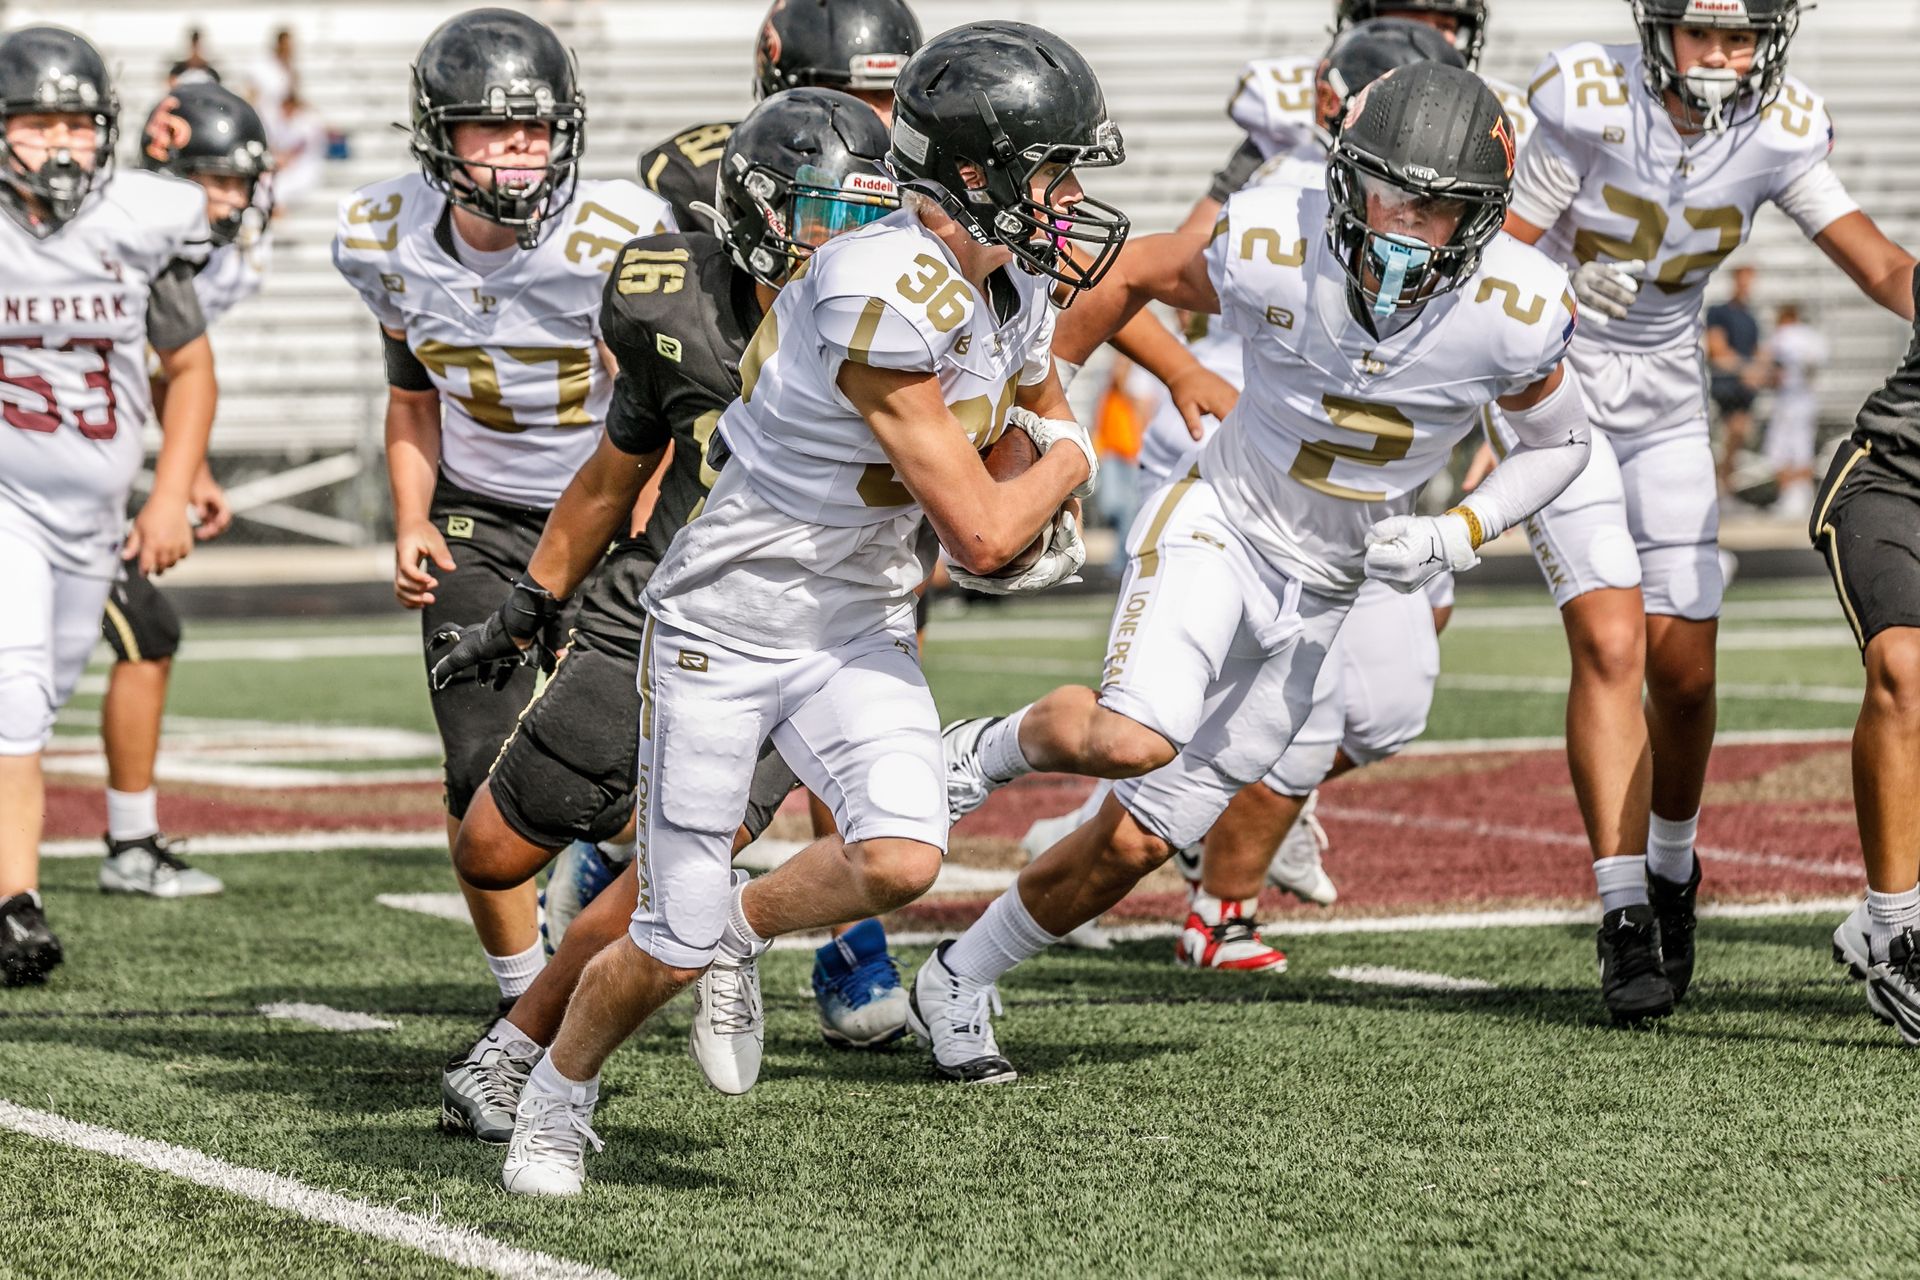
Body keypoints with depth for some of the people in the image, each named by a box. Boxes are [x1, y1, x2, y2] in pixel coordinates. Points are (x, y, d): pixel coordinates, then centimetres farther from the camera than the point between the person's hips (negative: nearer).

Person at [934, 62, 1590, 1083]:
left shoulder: (1513, 313, -17)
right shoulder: (1273, 247, -21)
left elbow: (1560, 442, 3)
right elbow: (1137, 275, 0)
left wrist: (1457, 537, -13)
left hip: (1317, 594, 2)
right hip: (1219, 526, -2)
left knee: (1133, 842, 4)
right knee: (1129, 743, -32)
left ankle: (958, 983, 26)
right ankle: (995, 749, 2)